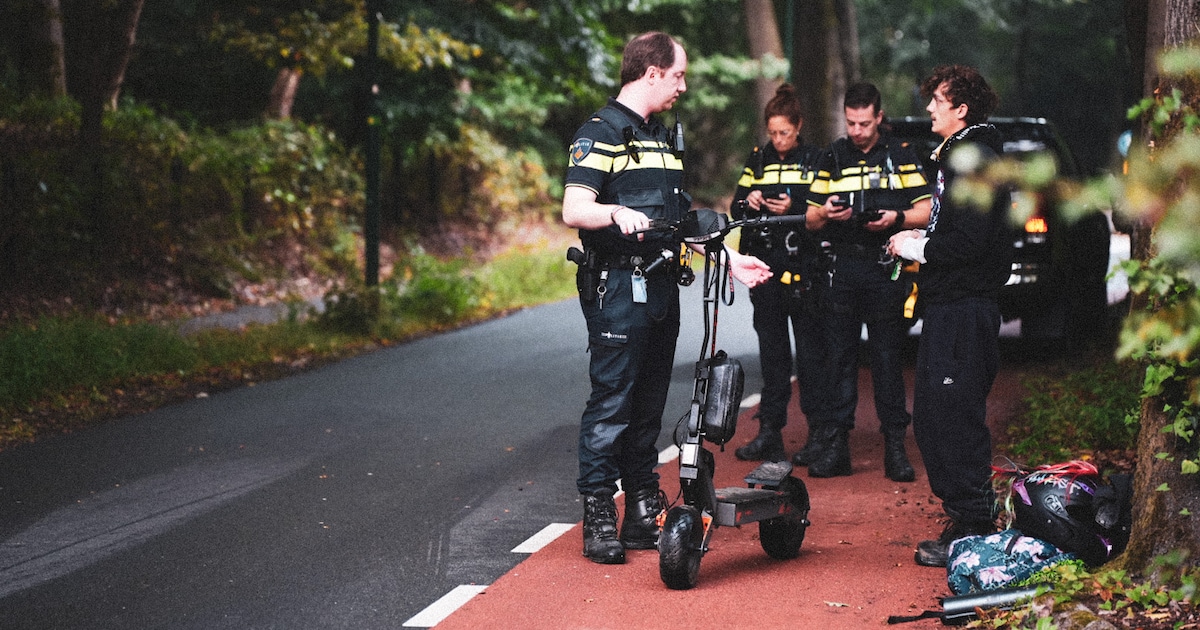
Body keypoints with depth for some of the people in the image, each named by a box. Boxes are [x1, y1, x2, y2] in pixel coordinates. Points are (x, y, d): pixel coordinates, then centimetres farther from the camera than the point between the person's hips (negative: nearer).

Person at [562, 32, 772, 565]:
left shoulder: (661, 137, 21)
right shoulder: (601, 132, -7)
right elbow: (574, 210, -18)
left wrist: (732, 259, 17)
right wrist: (617, 212, -38)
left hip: (660, 287, 9)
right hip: (617, 287, -8)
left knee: (649, 405, 10)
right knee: (611, 402, -7)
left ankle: (644, 514, 16)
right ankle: (598, 519, -1)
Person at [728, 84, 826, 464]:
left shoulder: (815, 161, 2)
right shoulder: (757, 161, 12)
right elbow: (736, 209, 13)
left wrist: (793, 209, -19)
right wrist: (747, 203, -8)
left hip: (804, 268, -3)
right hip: (766, 267, 3)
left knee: (810, 351, -1)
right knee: (772, 351, 7)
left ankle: (819, 430, 6)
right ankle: (770, 430, 10)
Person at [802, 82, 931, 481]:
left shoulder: (901, 157, 8)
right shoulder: (833, 158, 14)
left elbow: (926, 211, 5)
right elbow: (811, 220, 14)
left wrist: (895, 218, -14)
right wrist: (825, 212, -8)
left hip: (886, 270, -2)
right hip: (842, 267, 2)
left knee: (888, 357, -1)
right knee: (839, 356, 1)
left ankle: (895, 444, 2)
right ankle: (835, 443, 3)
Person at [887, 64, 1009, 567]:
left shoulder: (975, 158, -14)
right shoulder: (957, 154, 18)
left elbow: (971, 241, -22)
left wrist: (920, 249, -11)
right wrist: (923, 239, 11)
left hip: (964, 310, -11)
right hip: (949, 304, 11)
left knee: (955, 417, -8)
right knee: (931, 414, 13)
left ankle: (972, 528, -2)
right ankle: (962, 512, 21)